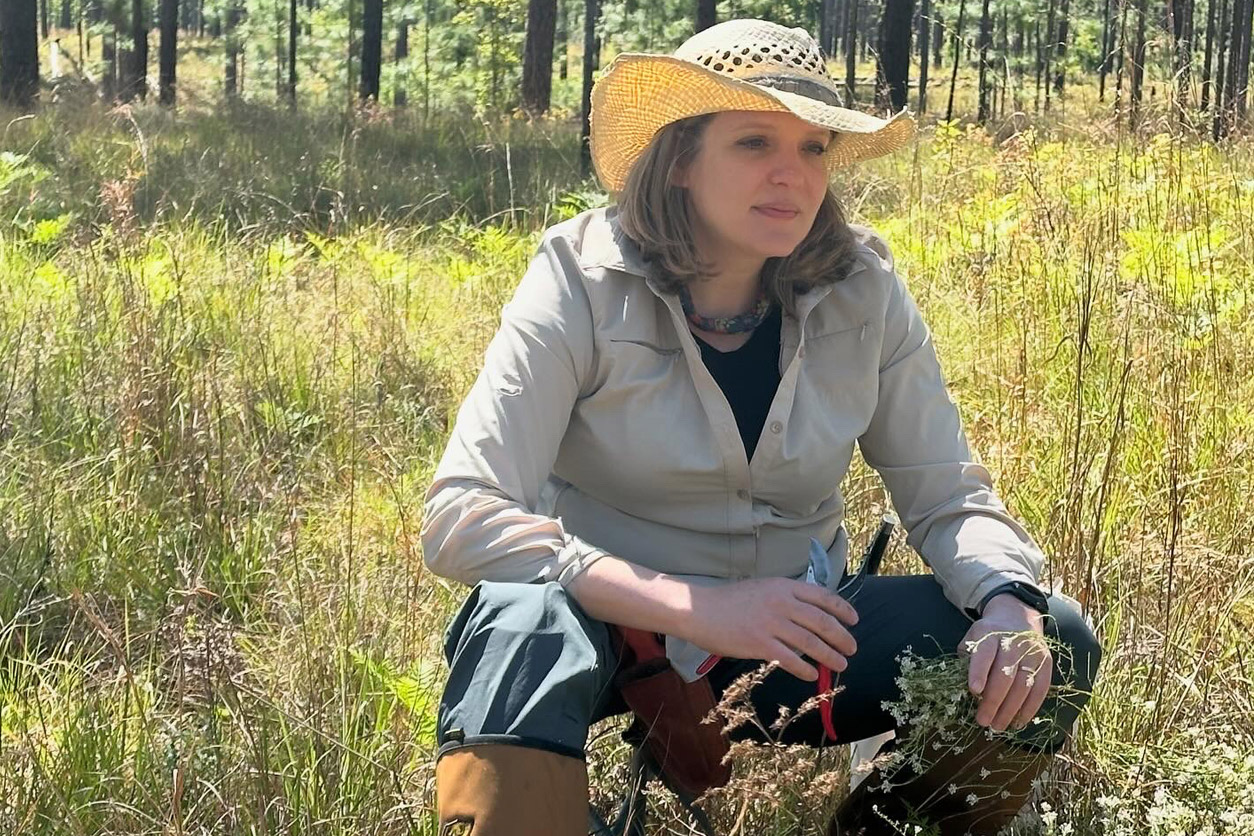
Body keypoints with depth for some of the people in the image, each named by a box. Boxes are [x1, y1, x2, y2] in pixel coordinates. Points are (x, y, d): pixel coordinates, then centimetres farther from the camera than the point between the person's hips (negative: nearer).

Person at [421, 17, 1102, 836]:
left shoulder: (864, 292, -6)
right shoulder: (584, 281, -15)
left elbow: (950, 497, -1)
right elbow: (462, 519, -23)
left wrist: (1009, 602, -25)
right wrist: (697, 609, -33)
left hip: (792, 638, 5)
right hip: (614, 623, -4)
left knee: (1053, 646, -13)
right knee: (527, 626, -39)